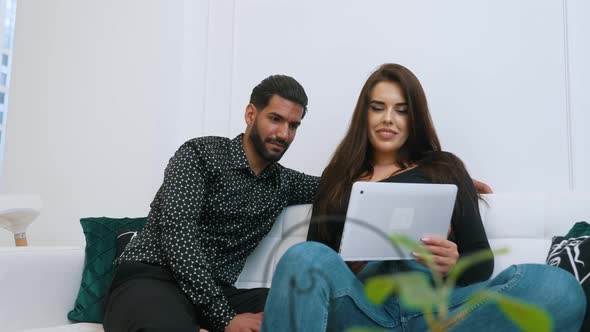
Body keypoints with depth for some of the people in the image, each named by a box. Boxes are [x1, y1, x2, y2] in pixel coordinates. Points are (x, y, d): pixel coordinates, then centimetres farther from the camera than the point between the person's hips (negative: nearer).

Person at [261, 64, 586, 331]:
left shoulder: (446, 168, 18)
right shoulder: (339, 177, 18)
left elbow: (482, 260, 12)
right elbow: (311, 265, 11)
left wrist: (456, 265, -12)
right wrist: (347, 265, -13)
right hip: (363, 306, -1)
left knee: (557, 287, -27)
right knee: (305, 257, -33)